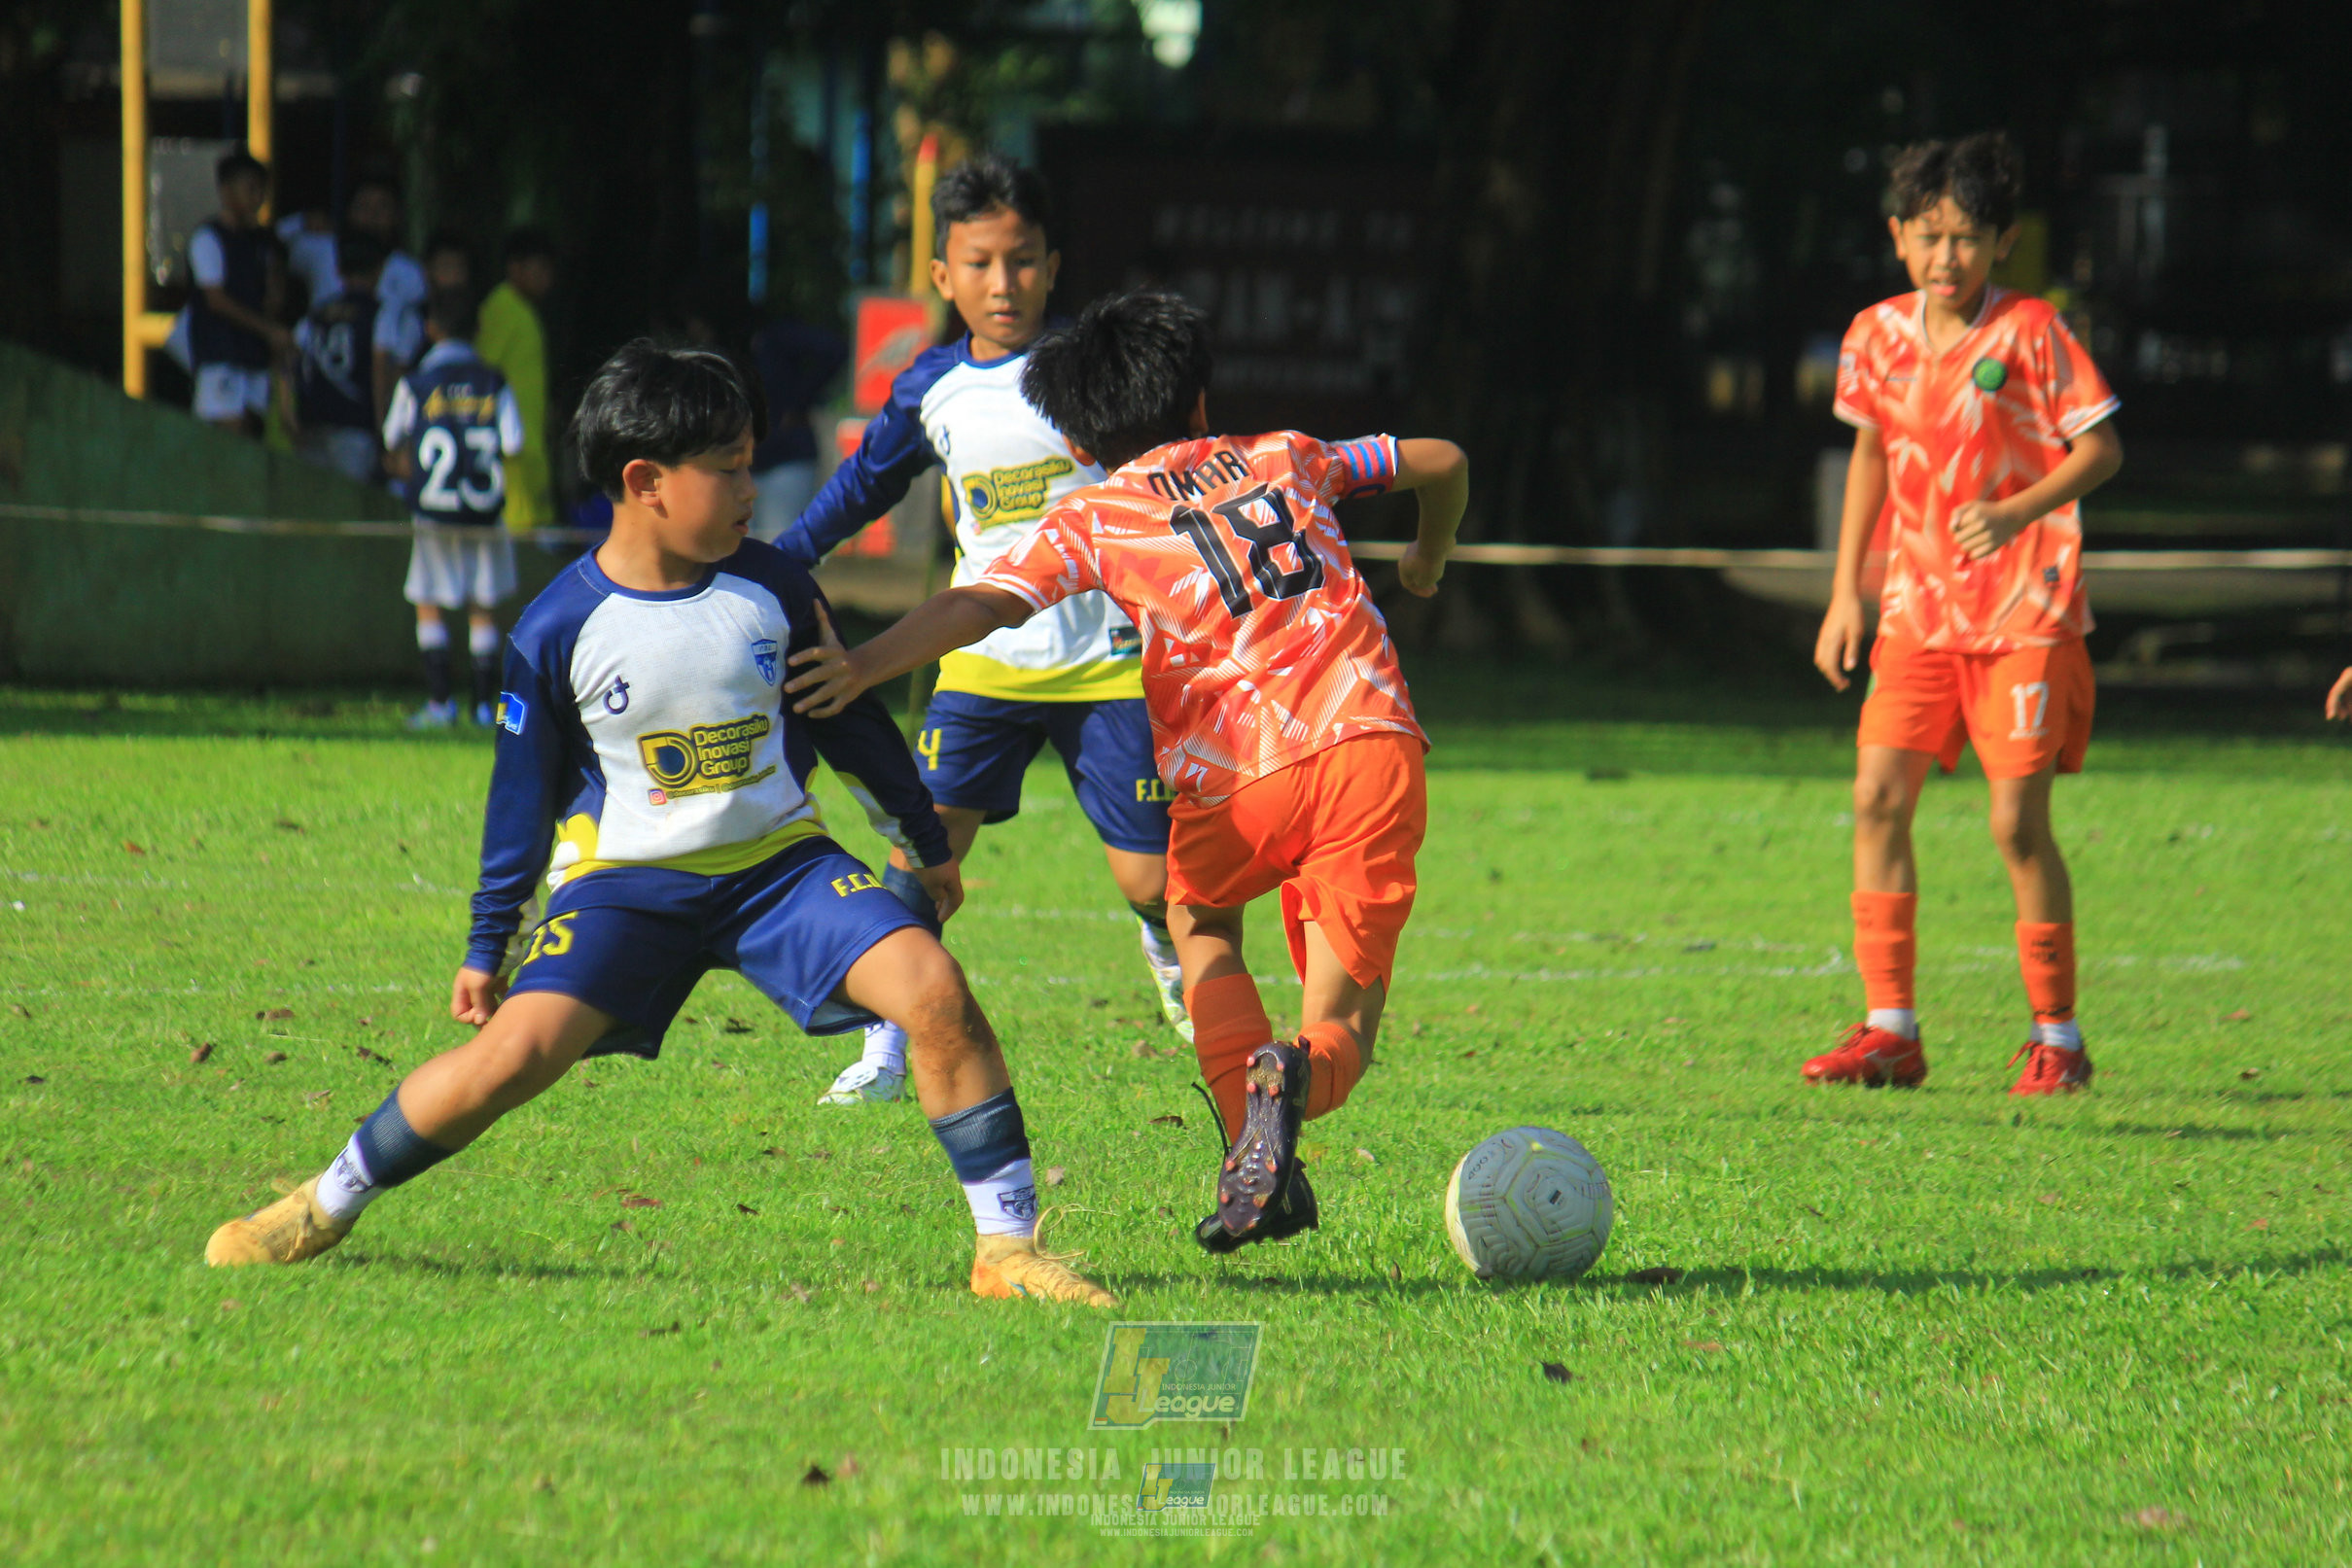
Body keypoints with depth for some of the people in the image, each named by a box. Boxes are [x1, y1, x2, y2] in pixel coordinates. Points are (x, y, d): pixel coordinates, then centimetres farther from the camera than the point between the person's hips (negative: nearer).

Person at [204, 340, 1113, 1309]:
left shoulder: (769, 589, -3)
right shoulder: (561, 629, -10)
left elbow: (849, 722, 12)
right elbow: (522, 794, 1)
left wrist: (925, 846, 20)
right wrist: (485, 948, 5)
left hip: (776, 862, 2)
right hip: (626, 878, -2)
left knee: (934, 990, -20)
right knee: (518, 1047, -21)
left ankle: (1007, 1248, -10)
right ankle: (325, 1206, 1)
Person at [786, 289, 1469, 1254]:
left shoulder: (1090, 520, 10)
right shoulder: (1286, 459, 22)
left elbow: (981, 605, -6)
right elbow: (1442, 464, 34)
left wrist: (866, 666, -13)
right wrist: (1428, 560, 53)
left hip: (1235, 784, -2)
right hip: (1370, 741, 2)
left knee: (1199, 919, 31)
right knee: (1342, 1035, 11)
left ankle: (1253, 1150, 5)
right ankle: (1292, 1077, -29)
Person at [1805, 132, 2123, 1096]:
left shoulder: (2030, 333, -9)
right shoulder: (1878, 336, 5)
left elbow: (2101, 448, -7)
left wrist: (2019, 511, -23)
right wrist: (1846, 589, 14)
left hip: (2026, 611, -5)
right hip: (1920, 608, 5)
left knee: (2017, 821, -7)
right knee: (1878, 794, -7)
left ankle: (2057, 1037, 7)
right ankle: (1889, 1031, 0)